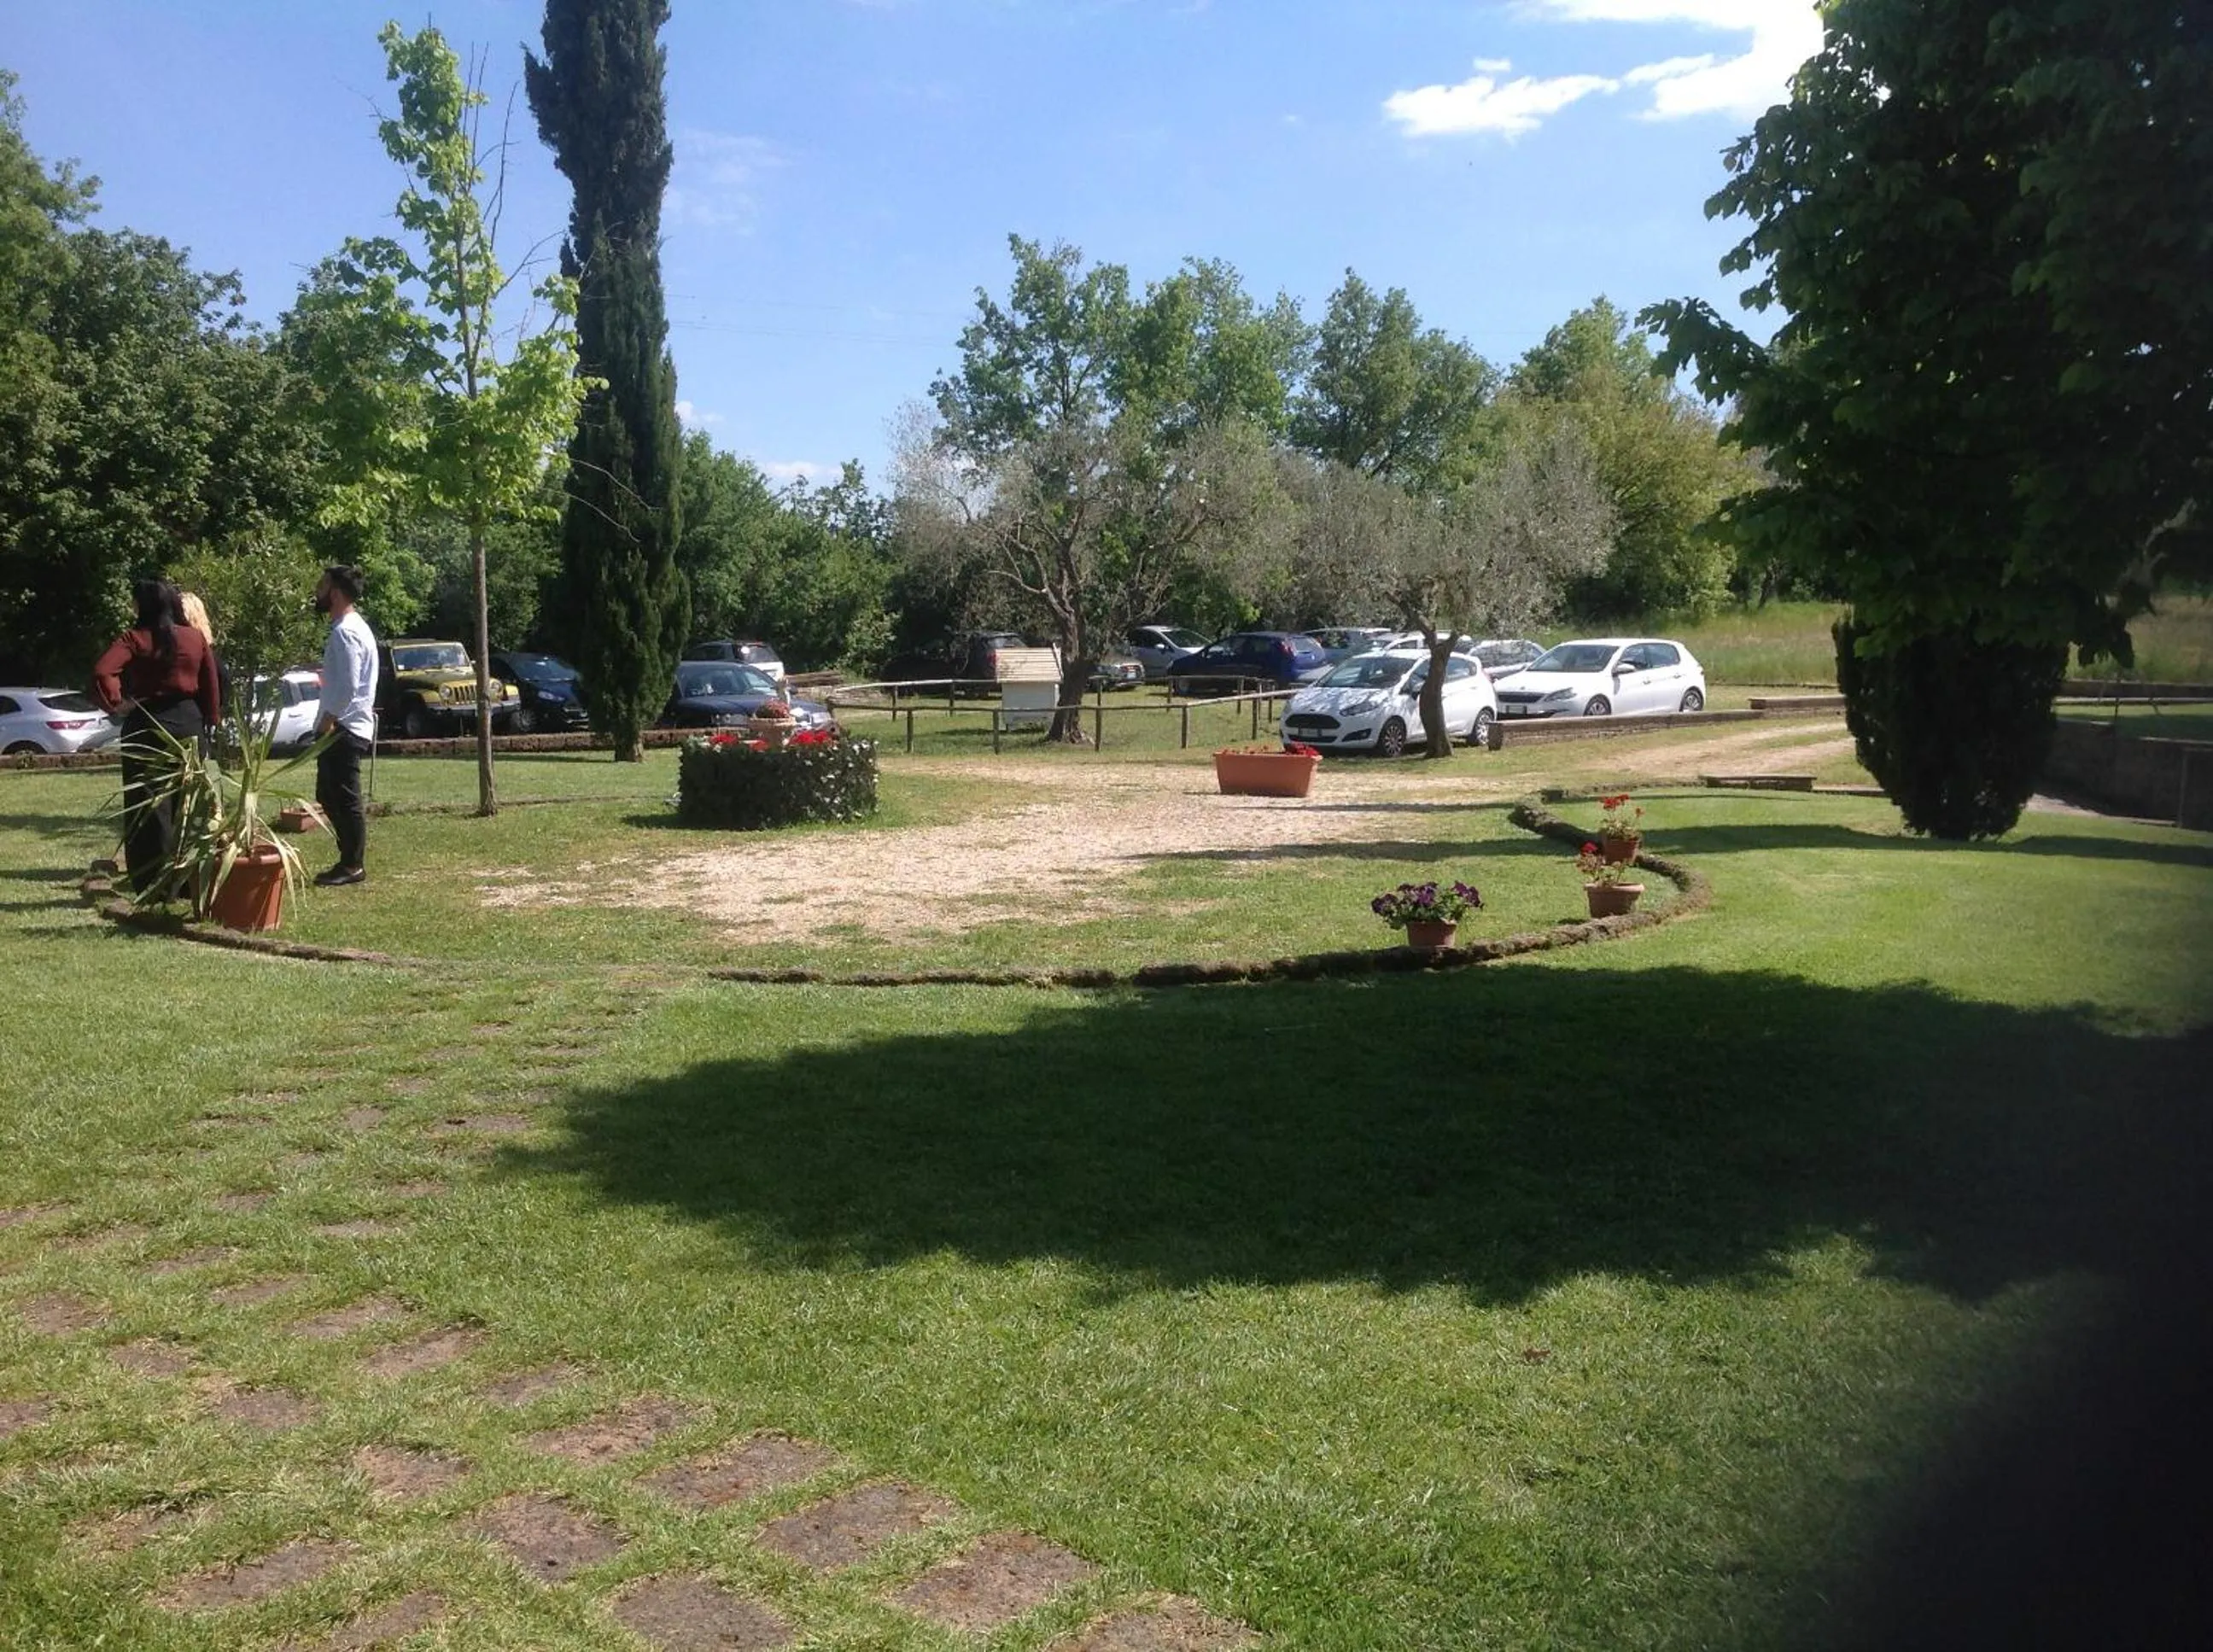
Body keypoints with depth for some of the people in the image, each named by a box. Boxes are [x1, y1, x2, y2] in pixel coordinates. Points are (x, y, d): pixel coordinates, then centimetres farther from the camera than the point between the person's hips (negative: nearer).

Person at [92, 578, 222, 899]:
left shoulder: (135, 638, -8)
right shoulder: (196, 639, 3)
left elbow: (102, 671, -22)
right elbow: (211, 687, 6)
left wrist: (116, 703, -9)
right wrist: (210, 722, 14)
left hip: (147, 725, -3)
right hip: (189, 723, 3)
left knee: (149, 807, 2)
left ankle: (153, 884, 3)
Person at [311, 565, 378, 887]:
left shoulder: (346, 632, -16)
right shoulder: (351, 627, 16)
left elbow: (348, 686, -23)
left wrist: (328, 720, -17)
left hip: (344, 730, -10)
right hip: (341, 728, 10)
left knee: (345, 800, -3)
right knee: (329, 796, 16)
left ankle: (352, 866, 5)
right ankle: (351, 860, 22)